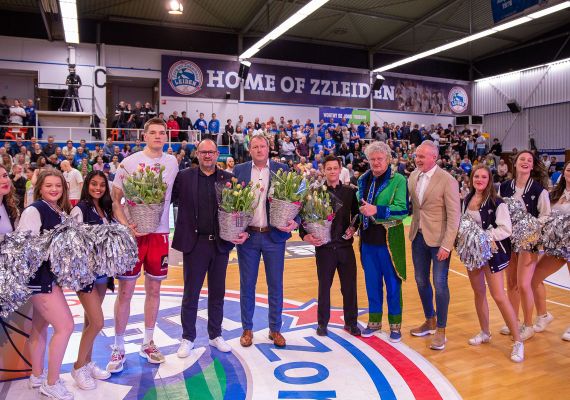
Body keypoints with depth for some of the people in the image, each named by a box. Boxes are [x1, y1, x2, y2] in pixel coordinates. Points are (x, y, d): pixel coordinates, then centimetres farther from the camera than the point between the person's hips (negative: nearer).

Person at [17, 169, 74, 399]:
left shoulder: (62, 212, 9)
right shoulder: (33, 211, -14)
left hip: (53, 274, 8)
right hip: (39, 275, -8)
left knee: (41, 326, 18)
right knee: (65, 326, -8)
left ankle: (37, 376, 33)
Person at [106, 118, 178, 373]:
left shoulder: (172, 163, 5)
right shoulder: (129, 163, -2)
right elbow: (115, 200, -3)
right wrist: (125, 225, -17)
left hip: (160, 234, 3)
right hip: (132, 233, -2)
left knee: (154, 289, 11)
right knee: (125, 291, 2)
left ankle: (148, 343, 26)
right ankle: (118, 348, 17)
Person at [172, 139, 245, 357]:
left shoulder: (228, 178, 4)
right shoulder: (184, 177, -1)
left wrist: (242, 231, -9)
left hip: (221, 243, 2)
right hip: (195, 243, -2)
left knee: (217, 292, 14)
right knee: (191, 293, 9)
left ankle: (215, 335, 31)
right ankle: (188, 338, 26)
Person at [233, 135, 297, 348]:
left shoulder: (282, 169, 3)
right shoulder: (239, 170, 4)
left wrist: (295, 222, -16)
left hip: (275, 235, 0)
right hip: (247, 235, 0)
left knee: (276, 285, 9)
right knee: (247, 284, 10)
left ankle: (275, 329, 25)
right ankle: (247, 329, 26)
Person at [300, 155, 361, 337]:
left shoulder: (350, 192, 3)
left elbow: (357, 214, 11)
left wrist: (354, 227, -7)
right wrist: (305, 235, -16)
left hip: (345, 245, 1)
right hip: (324, 246, -1)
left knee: (349, 286, 8)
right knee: (324, 286, 11)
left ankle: (351, 322, 26)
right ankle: (322, 322, 26)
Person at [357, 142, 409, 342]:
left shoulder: (398, 180, -9)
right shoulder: (364, 180, 8)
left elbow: (403, 209, -18)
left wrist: (377, 211, -28)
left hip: (389, 240, -5)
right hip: (368, 239, 5)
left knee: (392, 283, 7)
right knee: (372, 283, 14)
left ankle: (395, 324, 23)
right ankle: (374, 320, 30)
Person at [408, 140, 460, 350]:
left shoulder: (447, 180, -14)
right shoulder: (413, 176, 3)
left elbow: (454, 216, -15)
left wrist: (446, 245, -18)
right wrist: (413, 229, 2)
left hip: (439, 239, -5)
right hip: (418, 236, 6)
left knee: (440, 284, -1)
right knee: (421, 281, 14)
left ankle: (441, 330, 16)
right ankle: (430, 321, 34)